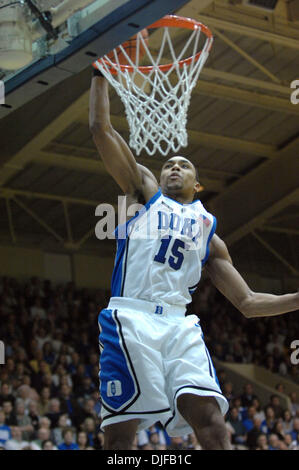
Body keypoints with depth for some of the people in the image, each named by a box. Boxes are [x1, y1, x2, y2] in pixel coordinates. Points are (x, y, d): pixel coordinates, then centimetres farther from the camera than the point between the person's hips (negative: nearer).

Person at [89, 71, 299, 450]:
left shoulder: (208, 230, 28)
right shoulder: (145, 192, 22)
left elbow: (247, 302, 24)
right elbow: (101, 129, 14)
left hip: (179, 326, 3)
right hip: (130, 318, -2)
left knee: (211, 421, -19)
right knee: (120, 432, -12)